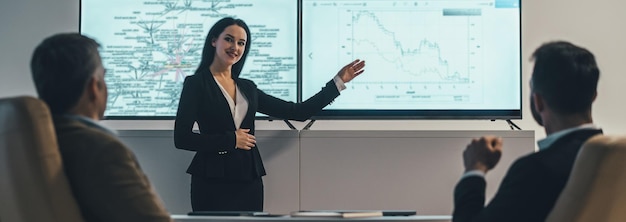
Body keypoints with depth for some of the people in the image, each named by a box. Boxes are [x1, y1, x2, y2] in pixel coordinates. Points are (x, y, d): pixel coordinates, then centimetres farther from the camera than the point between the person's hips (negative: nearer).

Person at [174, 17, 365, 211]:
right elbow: (181, 138, -9)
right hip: (212, 181, -5)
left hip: (250, 181, 5)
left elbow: (298, 112, 12)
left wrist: (339, 81, 14)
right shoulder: (196, 83, -1)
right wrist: (231, 140, -9)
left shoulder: (248, 88, 14)